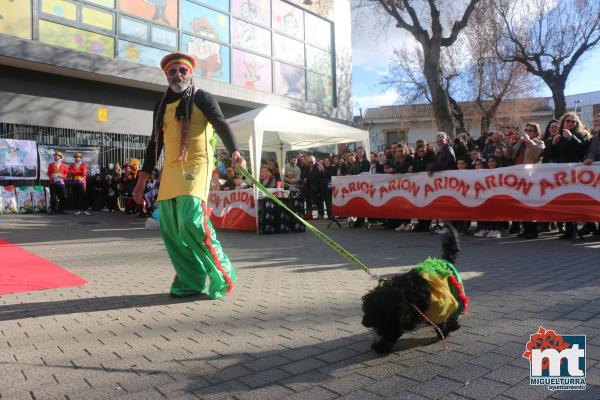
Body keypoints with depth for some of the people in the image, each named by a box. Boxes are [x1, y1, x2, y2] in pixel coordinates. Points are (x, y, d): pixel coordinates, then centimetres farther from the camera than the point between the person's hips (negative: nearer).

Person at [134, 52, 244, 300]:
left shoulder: (202, 98, 4)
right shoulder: (162, 106, 20)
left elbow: (221, 125, -10)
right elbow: (155, 143, 23)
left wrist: (234, 152, -30)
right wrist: (143, 178, 19)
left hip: (196, 165, -6)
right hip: (170, 170, 6)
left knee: (192, 220, -21)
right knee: (171, 229, 1)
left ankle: (222, 276, -6)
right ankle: (190, 282, 12)